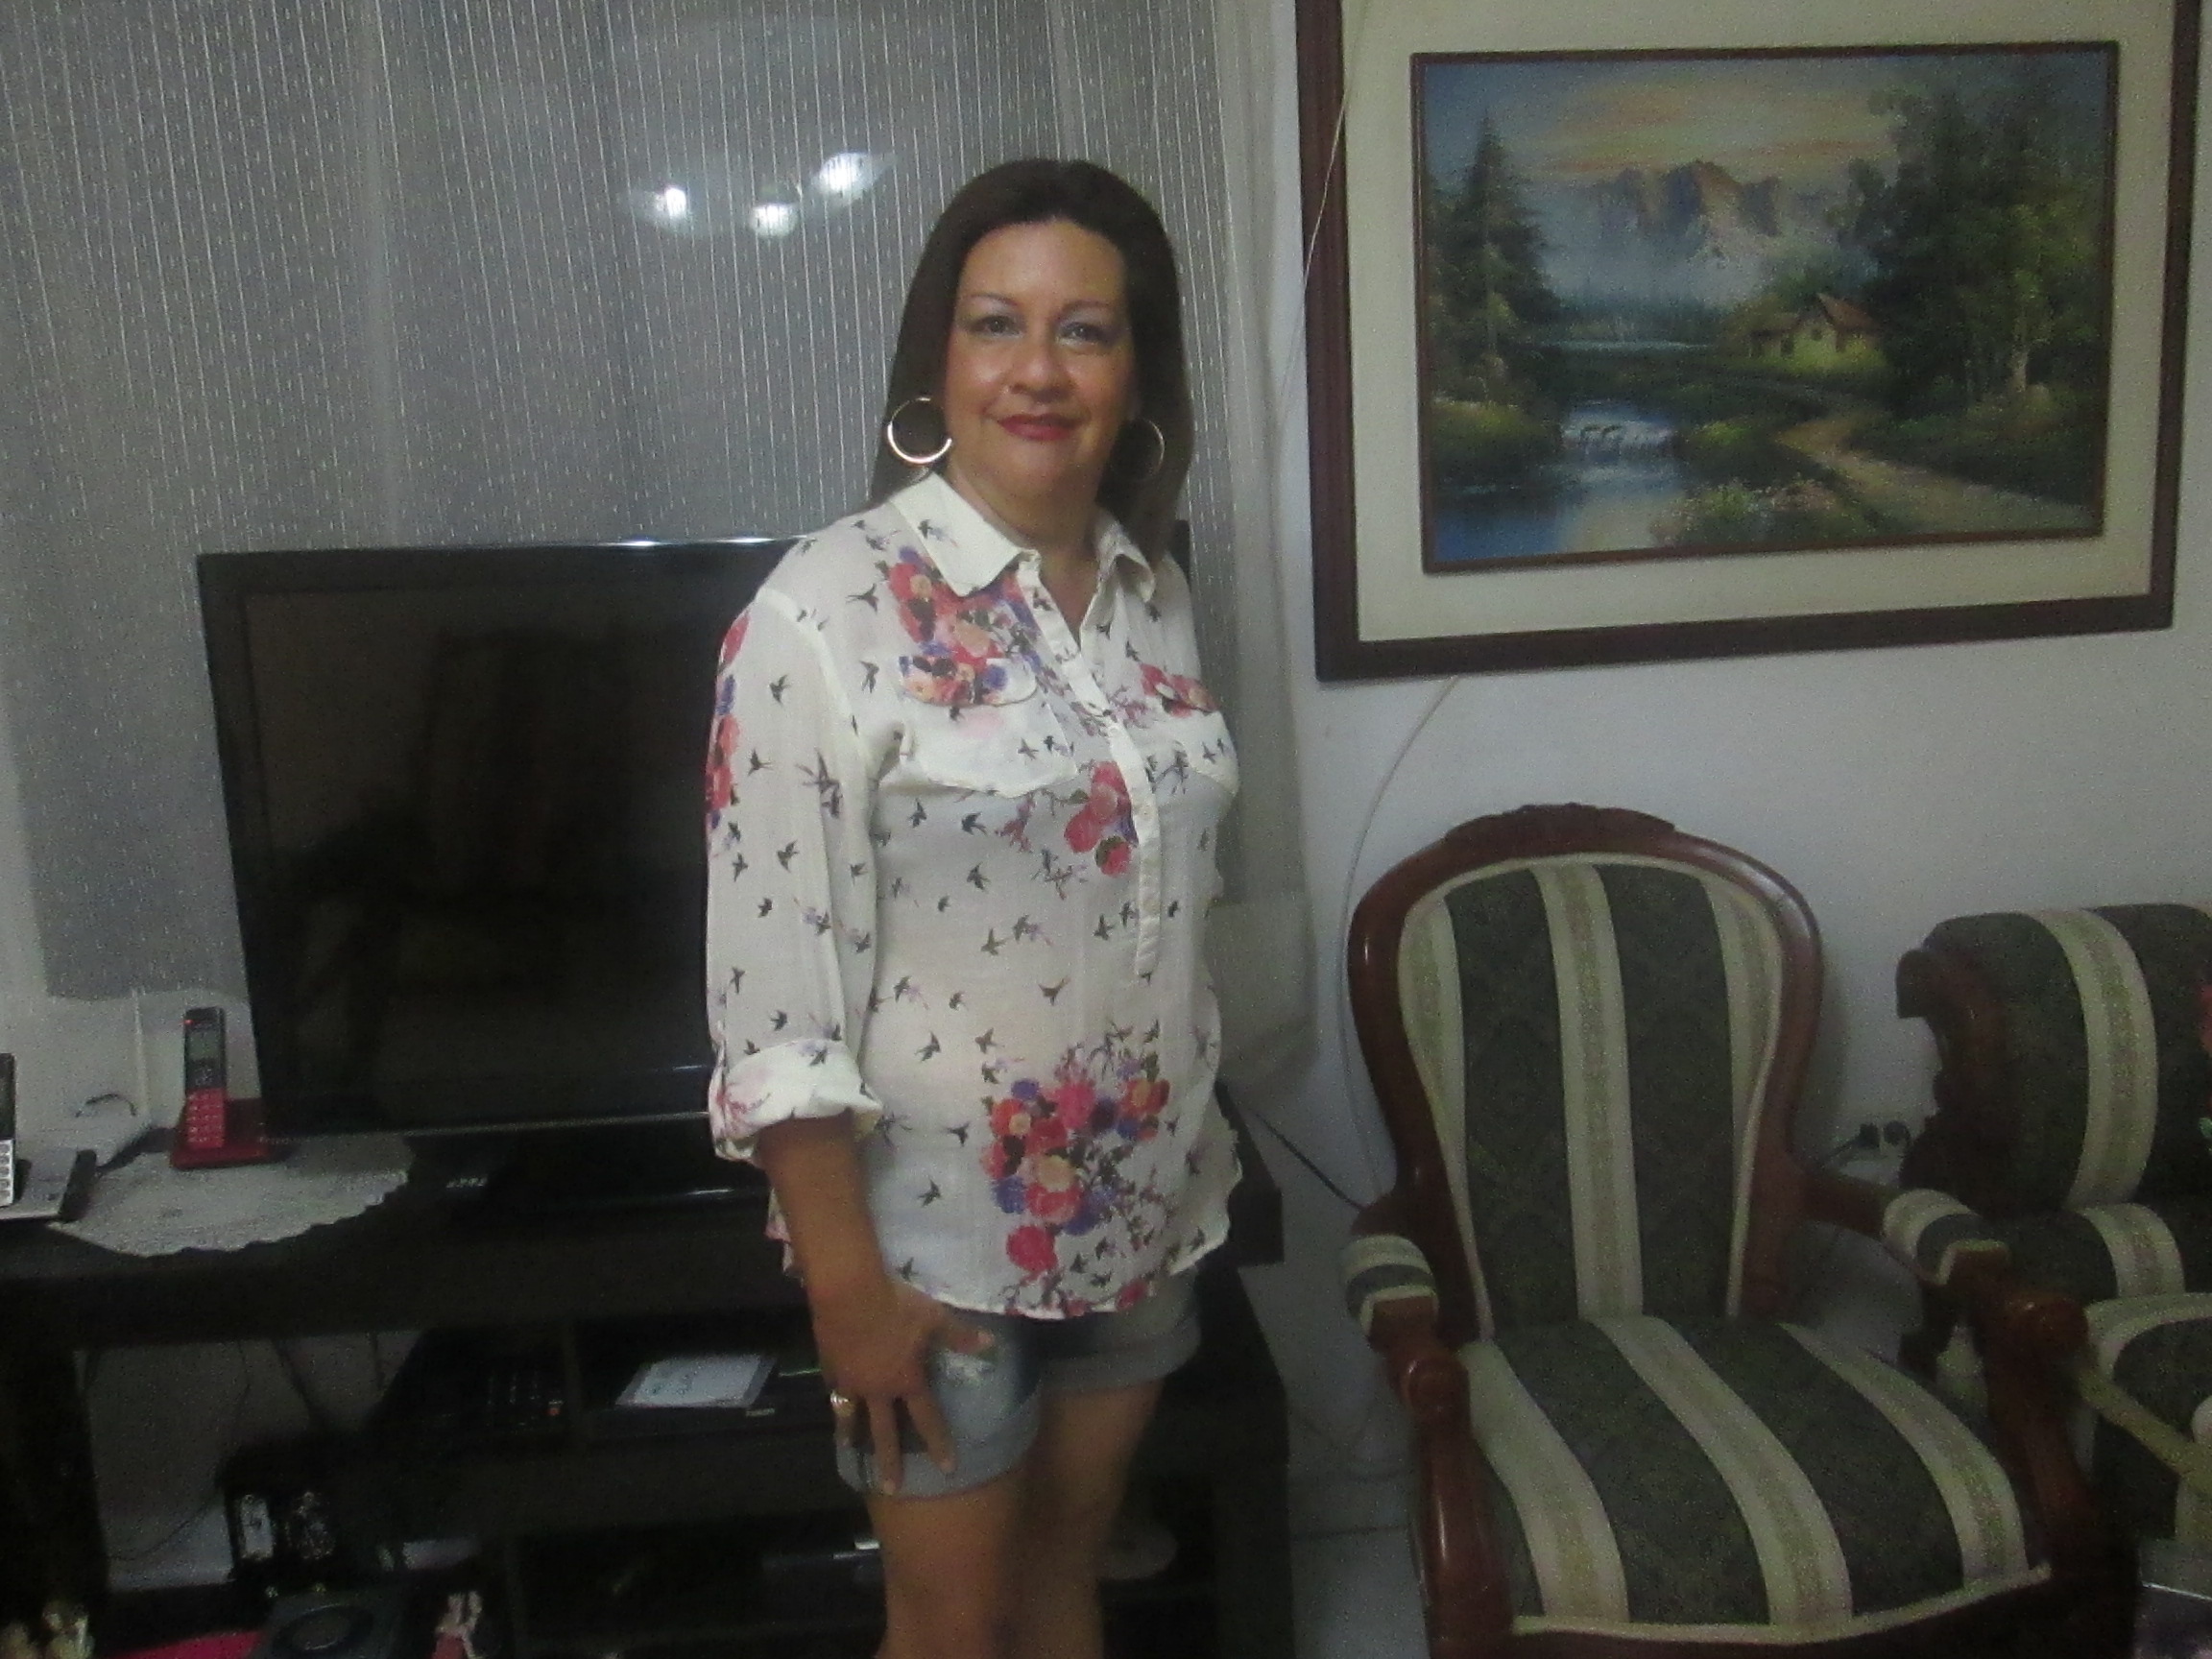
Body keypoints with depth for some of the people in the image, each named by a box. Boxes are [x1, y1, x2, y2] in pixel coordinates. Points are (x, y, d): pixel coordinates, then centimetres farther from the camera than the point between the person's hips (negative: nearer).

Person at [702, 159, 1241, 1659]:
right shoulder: (828, 609, -19)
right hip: (943, 1225, -5)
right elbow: (776, 986, -18)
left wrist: (1197, 1150, 13)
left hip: (1145, 1200, 5)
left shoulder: (1155, 589, 1)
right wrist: (847, 1281, -16)